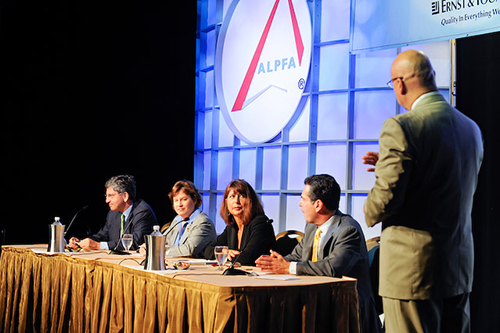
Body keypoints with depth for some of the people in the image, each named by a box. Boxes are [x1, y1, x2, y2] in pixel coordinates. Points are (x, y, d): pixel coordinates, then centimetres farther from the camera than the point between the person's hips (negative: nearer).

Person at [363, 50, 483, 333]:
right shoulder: (471, 128, 8)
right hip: (460, 266, 8)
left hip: (412, 266, -7)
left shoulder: (401, 127, -16)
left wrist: (370, 214, 6)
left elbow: (386, 197, -20)